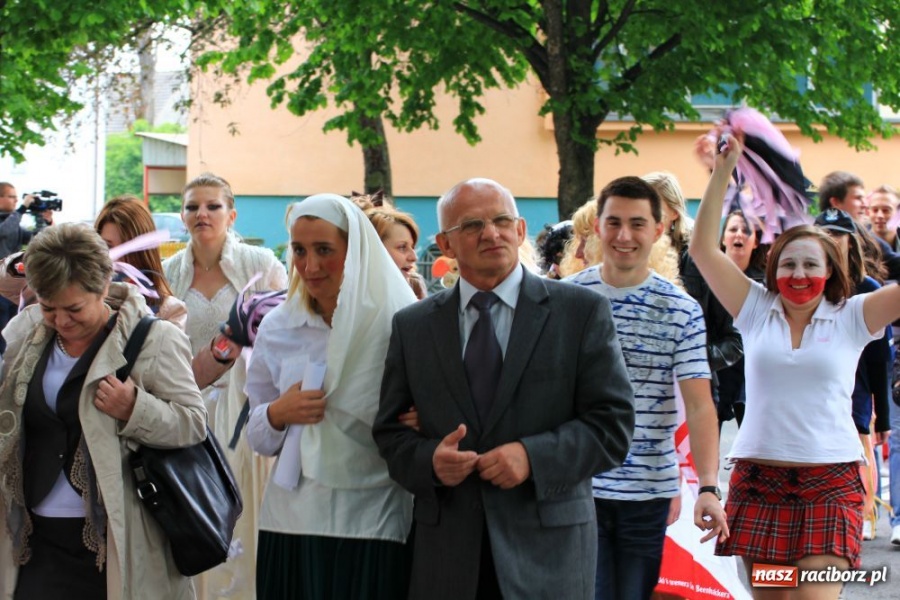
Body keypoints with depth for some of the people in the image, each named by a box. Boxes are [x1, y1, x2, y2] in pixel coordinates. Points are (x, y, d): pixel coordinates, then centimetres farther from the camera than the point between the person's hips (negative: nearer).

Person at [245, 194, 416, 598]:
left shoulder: (399, 324, -4)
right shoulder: (278, 329, 7)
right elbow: (258, 438, 12)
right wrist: (278, 414, -7)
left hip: (373, 522, -3)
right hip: (292, 523, 3)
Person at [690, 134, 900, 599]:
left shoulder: (851, 318, 4)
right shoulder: (756, 310, 7)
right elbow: (703, 248, 2)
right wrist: (723, 171, -1)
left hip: (831, 482, -2)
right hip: (759, 478, 2)